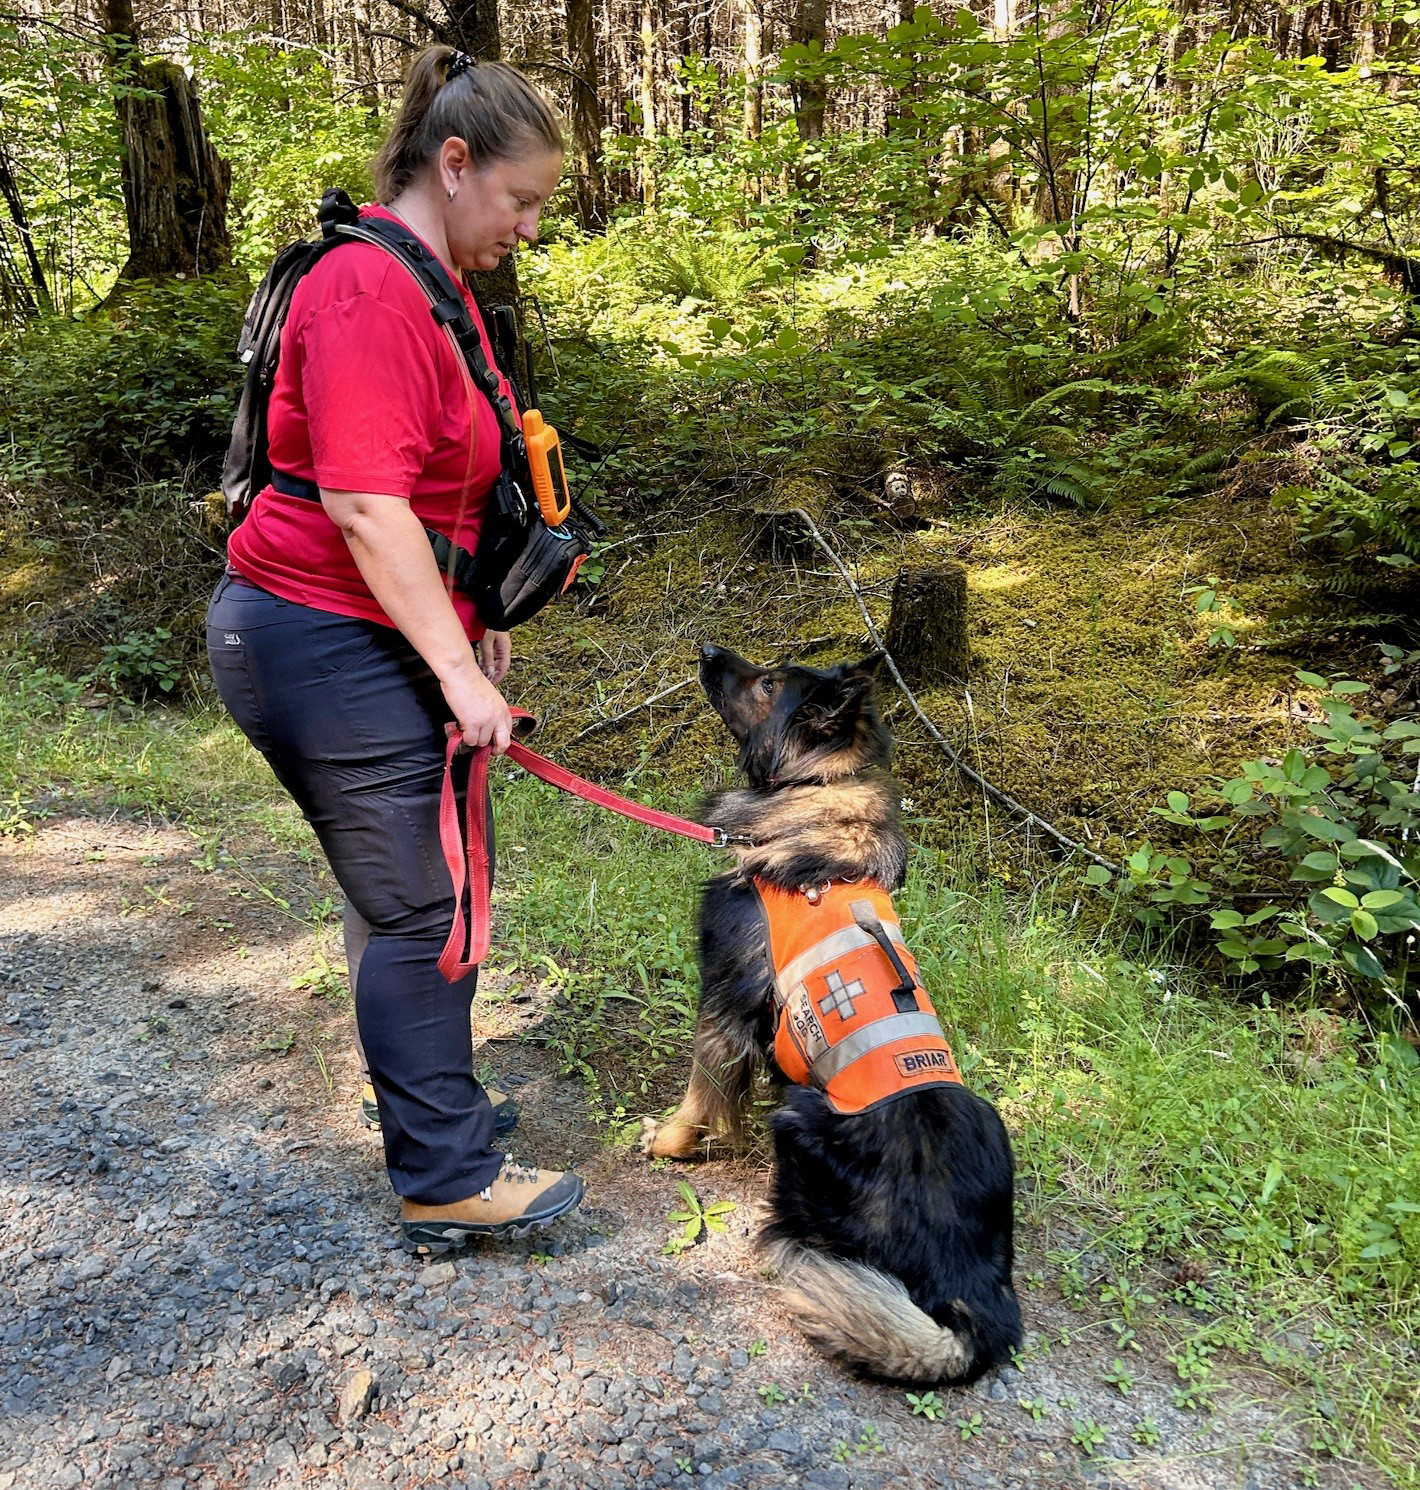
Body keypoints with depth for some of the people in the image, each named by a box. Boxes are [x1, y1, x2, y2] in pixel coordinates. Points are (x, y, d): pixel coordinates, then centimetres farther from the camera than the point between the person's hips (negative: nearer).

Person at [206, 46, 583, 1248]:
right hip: (323, 642, -10)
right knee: (419, 906, -4)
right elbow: (363, 506, -24)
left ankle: (430, 1103, 34)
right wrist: (458, 669, -23)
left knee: (422, 890, 17)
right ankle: (447, 1180, 9)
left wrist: (476, 621, 16)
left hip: (389, 639, 10)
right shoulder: (368, 290, -17)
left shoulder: (434, 285, 16)